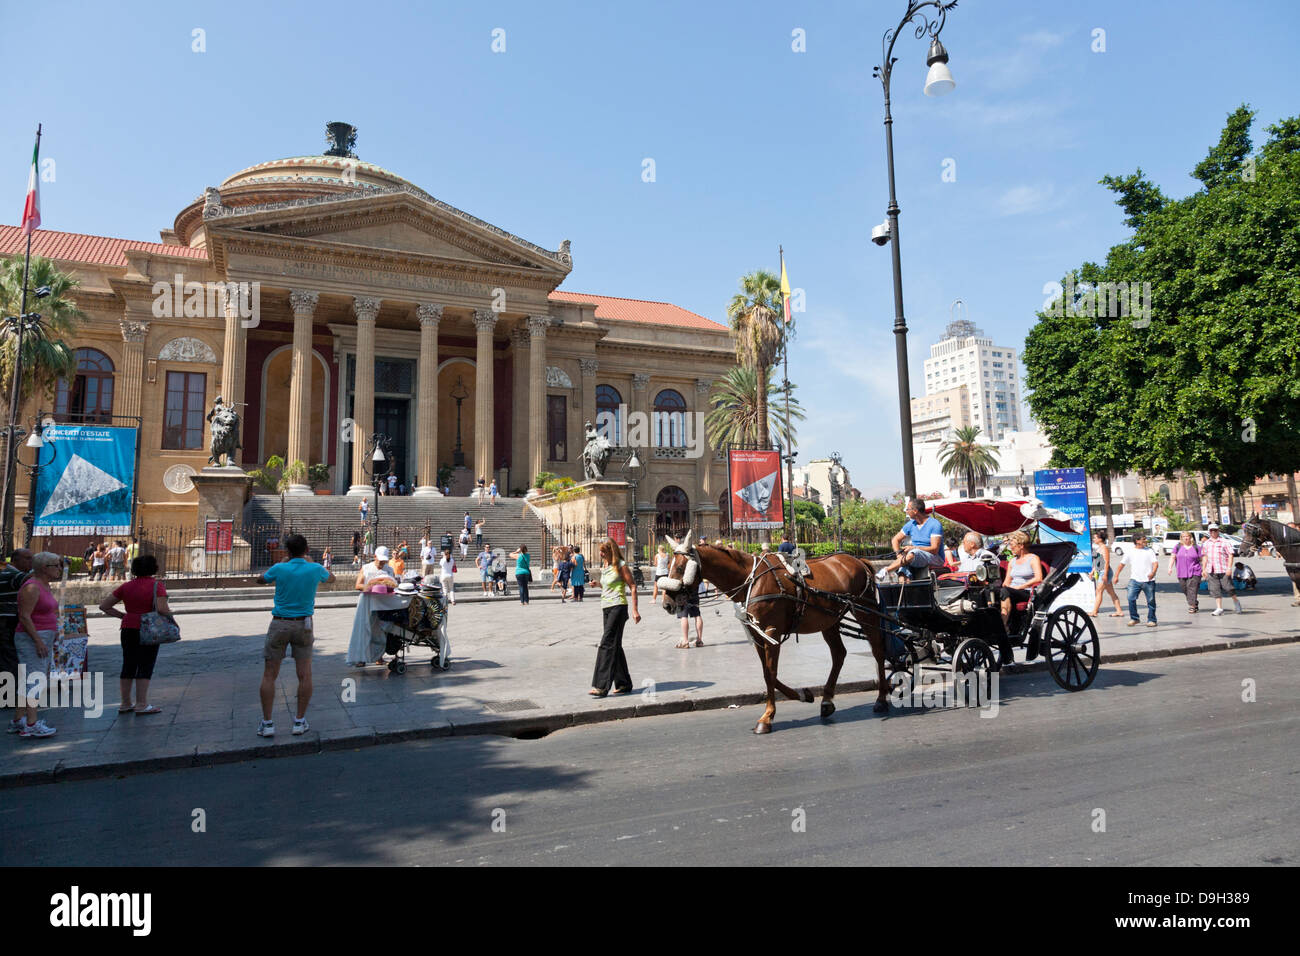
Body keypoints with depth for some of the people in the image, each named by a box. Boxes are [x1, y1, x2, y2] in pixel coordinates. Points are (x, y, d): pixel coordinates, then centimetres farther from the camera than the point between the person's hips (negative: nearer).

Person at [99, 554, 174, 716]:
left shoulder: (126, 586, 6)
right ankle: (141, 704, 2)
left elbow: (103, 605, 8)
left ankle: (125, 703, 20)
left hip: (128, 630, 5)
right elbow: (162, 609, -23)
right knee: (146, 666, 1)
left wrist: (122, 616, 11)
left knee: (128, 665, 13)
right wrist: (170, 613, -4)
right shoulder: (157, 585, -11)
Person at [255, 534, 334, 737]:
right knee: (304, 675, 6)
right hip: (304, 625, 1)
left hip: (279, 624, -1)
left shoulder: (280, 569, -7)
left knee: (269, 675, 7)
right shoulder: (315, 569, -4)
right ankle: (299, 722, 8)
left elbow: (261, 579, 15)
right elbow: (331, 577, 20)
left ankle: (267, 723, 8)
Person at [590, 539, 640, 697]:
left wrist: (635, 610, -14)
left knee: (607, 644, -14)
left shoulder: (620, 566, -7)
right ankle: (624, 684, 18)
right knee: (615, 645, 10)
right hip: (606, 608, 8)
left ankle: (601, 686, -15)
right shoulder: (604, 567, 16)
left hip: (618, 607, -8)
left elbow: (633, 586, -9)